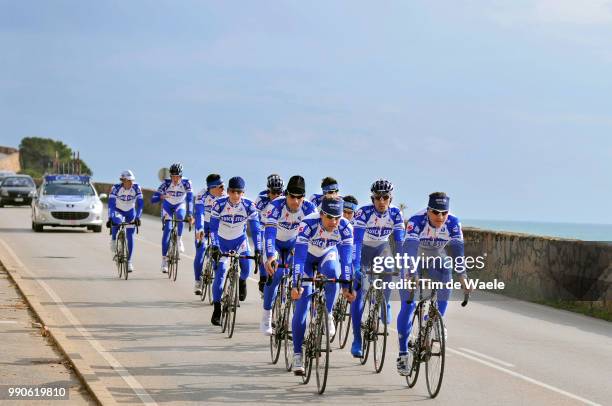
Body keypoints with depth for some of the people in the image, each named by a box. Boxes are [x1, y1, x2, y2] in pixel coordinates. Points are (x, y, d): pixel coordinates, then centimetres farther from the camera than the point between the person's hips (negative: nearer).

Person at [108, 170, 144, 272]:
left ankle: (129, 261, 4)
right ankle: (113, 240, -8)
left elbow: (140, 204, -25)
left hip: (130, 212, 2)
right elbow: (111, 203, -31)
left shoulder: (136, 188, -22)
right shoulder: (116, 188, -26)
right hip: (118, 211, -2)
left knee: (130, 237, -5)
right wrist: (110, 217, -43)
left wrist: (138, 217, -37)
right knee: (116, 222, -36)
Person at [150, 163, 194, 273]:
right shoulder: (166, 183, -25)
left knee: (180, 215, -36)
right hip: (168, 205, 0)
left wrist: (190, 215, -44)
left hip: (180, 205, 0)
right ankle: (164, 260, -11)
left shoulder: (186, 183, -24)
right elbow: (153, 199, -27)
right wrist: (161, 197, -50)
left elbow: (190, 199, -31)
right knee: (167, 229, -15)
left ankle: (179, 239, -16)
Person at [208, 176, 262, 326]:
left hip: (240, 240, 1)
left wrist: (258, 250, -29)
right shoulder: (219, 204, -23)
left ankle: (242, 281, 26)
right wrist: (214, 247, -36)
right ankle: (216, 310, -5)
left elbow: (255, 229, -21)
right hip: (222, 241, -1)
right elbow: (213, 228, -24)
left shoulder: (249, 206, -21)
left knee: (246, 269, -15)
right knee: (220, 273, -14)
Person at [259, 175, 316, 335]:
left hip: (294, 243, 3)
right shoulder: (276, 206, -35)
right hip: (275, 242, -3)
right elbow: (269, 232, -44)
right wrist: (270, 257, -57)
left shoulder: (309, 208, -26)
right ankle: (266, 317, -7)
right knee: (274, 274, -19)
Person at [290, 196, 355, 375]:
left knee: (332, 270, -36)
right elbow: (299, 257, -38)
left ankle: (328, 315, -15)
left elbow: (346, 259, -26)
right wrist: (296, 285, -46)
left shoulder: (345, 227, -28)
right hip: (307, 255, -2)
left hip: (328, 254, 2)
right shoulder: (308, 224, -36)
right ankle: (297, 355, -3)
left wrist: (346, 287, -31)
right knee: (302, 304, -11)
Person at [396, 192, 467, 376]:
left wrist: (462, 276, -39)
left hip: (437, 260, 3)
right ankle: (403, 352, -2)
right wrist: (410, 274, -55)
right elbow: (410, 247, -42)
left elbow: (457, 249, -27)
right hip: (414, 260, -3)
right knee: (408, 304, -11)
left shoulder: (453, 223, -23)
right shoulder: (417, 221, -32)